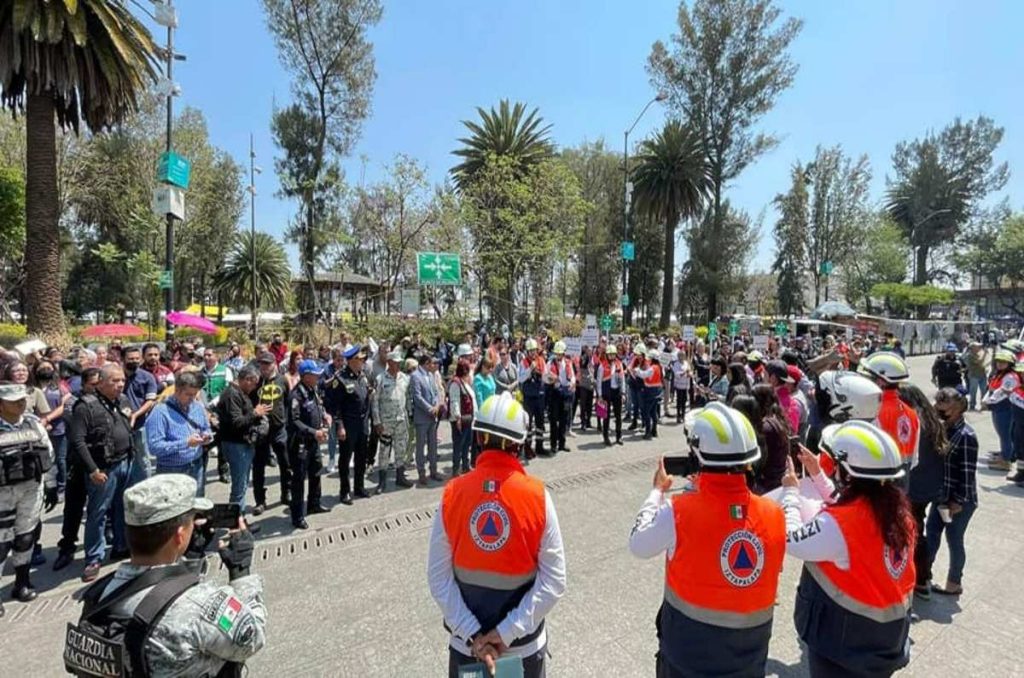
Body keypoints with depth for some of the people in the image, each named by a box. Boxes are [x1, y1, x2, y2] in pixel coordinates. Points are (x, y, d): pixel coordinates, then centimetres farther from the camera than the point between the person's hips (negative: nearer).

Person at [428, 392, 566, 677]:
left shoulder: (452, 494, -15)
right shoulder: (537, 496, -18)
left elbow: (439, 578, -13)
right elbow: (554, 581, -16)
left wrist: (471, 633, -9)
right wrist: (508, 632, -12)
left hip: (465, 641, 1)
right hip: (525, 646, 0)